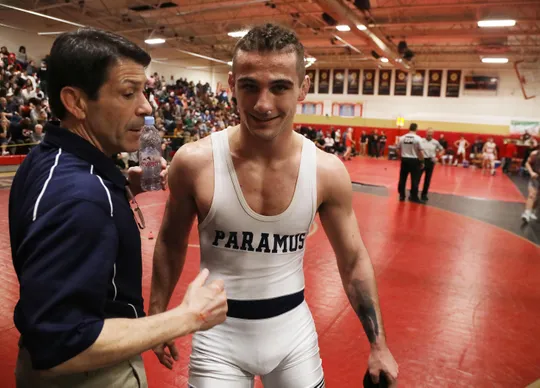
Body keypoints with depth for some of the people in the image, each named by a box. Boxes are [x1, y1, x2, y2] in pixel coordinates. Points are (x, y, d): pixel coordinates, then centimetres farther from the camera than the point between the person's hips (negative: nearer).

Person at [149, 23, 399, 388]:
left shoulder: (328, 172, -13)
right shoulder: (194, 162, -18)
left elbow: (354, 261, -1)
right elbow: (171, 243, -1)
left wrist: (379, 345, 1)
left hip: (294, 328, 2)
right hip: (219, 333, -1)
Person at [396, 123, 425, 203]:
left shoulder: (402, 138, 3)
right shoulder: (418, 138, -9)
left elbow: (398, 149, 8)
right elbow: (420, 152, -10)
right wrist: (422, 162, -1)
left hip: (404, 160, 4)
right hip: (414, 160, -4)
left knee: (402, 178, 11)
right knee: (414, 180, 5)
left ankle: (401, 195, 17)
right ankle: (414, 197, 10)